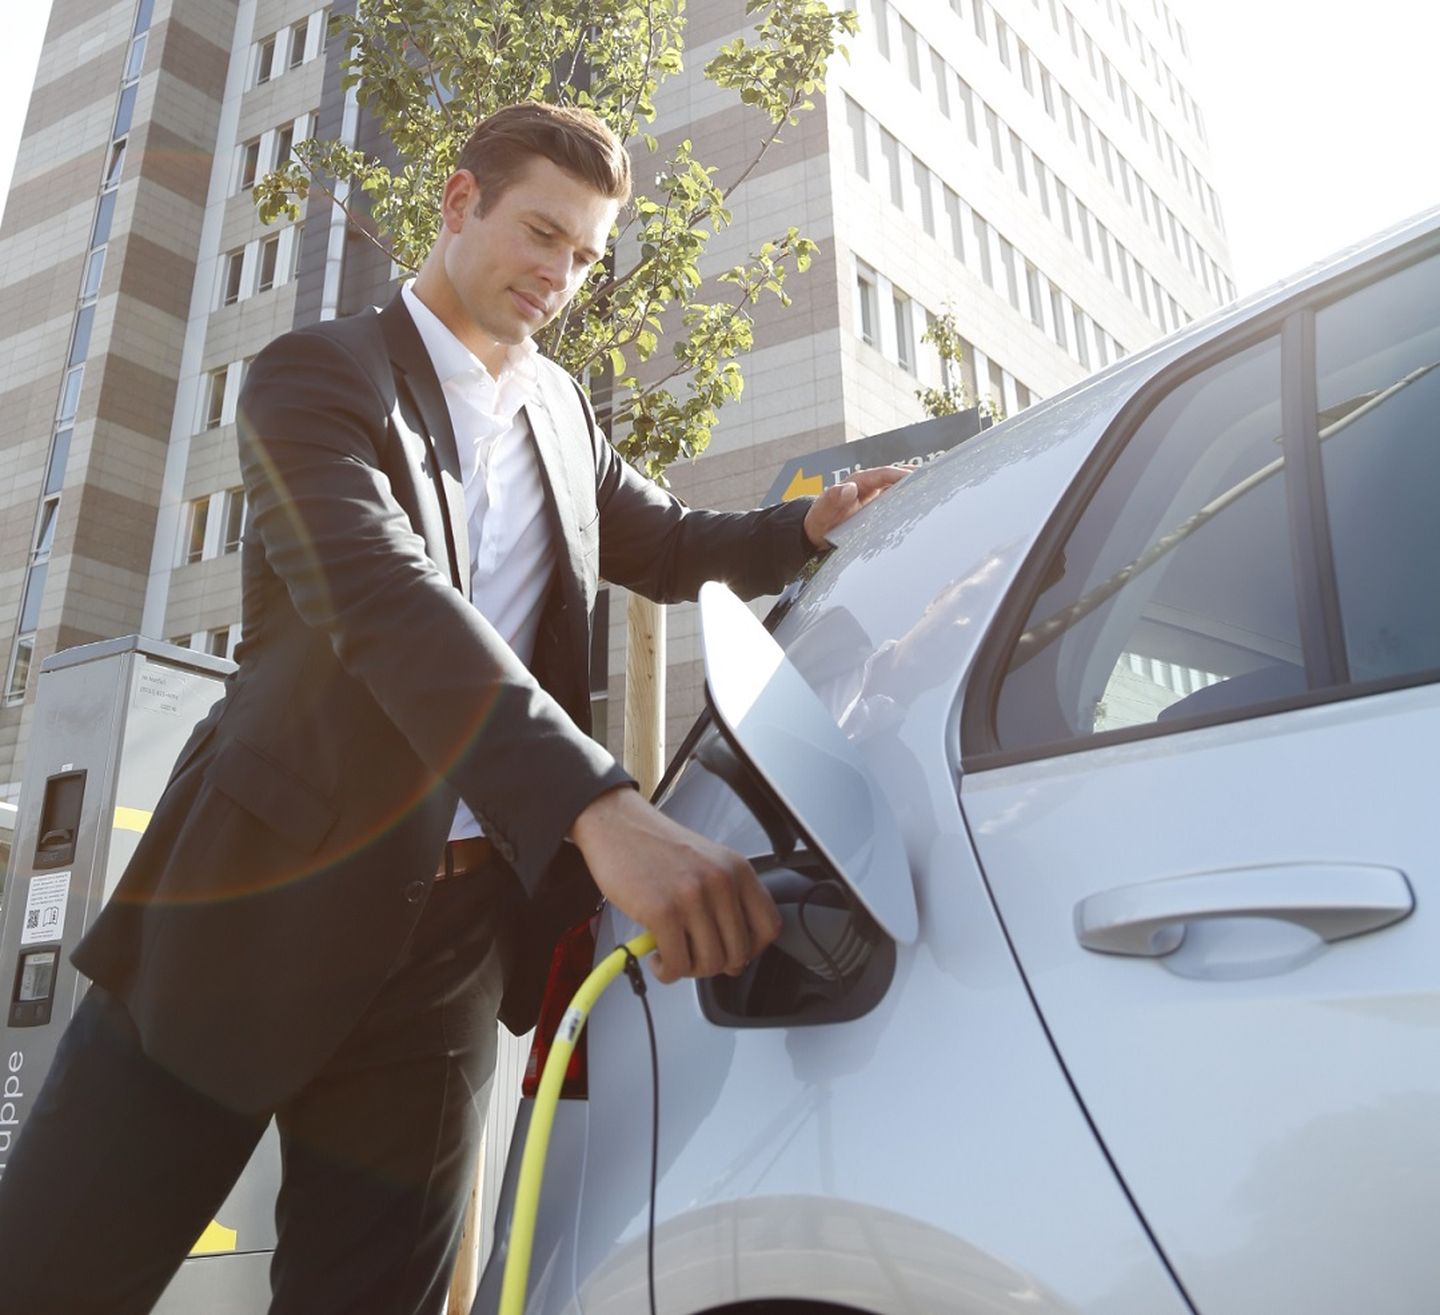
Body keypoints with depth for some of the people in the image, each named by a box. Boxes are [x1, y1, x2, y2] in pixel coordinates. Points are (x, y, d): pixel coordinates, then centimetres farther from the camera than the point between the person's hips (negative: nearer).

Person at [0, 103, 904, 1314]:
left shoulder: (560, 409, 16)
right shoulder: (323, 372, -5)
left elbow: (665, 548, 29)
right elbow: (387, 599, -23)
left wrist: (809, 527, 8)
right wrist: (599, 810, -37)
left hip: (458, 937, 5)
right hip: (269, 900, -4)